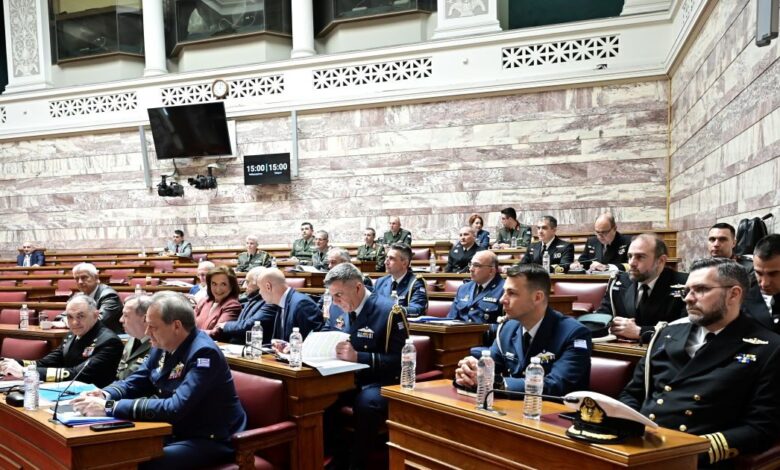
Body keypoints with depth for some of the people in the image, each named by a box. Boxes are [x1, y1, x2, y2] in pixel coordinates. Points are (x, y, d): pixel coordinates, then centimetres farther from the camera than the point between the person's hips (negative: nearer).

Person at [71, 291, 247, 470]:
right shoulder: (163, 345, 1)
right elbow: (135, 382, 14)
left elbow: (175, 409, -31)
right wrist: (106, 395, -8)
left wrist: (110, 407, -29)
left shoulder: (204, 353, -24)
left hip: (210, 440, -8)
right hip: (175, 432, 8)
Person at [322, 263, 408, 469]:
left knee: (367, 402, -38)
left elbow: (399, 361, -18)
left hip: (378, 383, -6)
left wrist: (358, 357, -29)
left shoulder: (389, 311, -13)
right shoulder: (338, 309, 8)